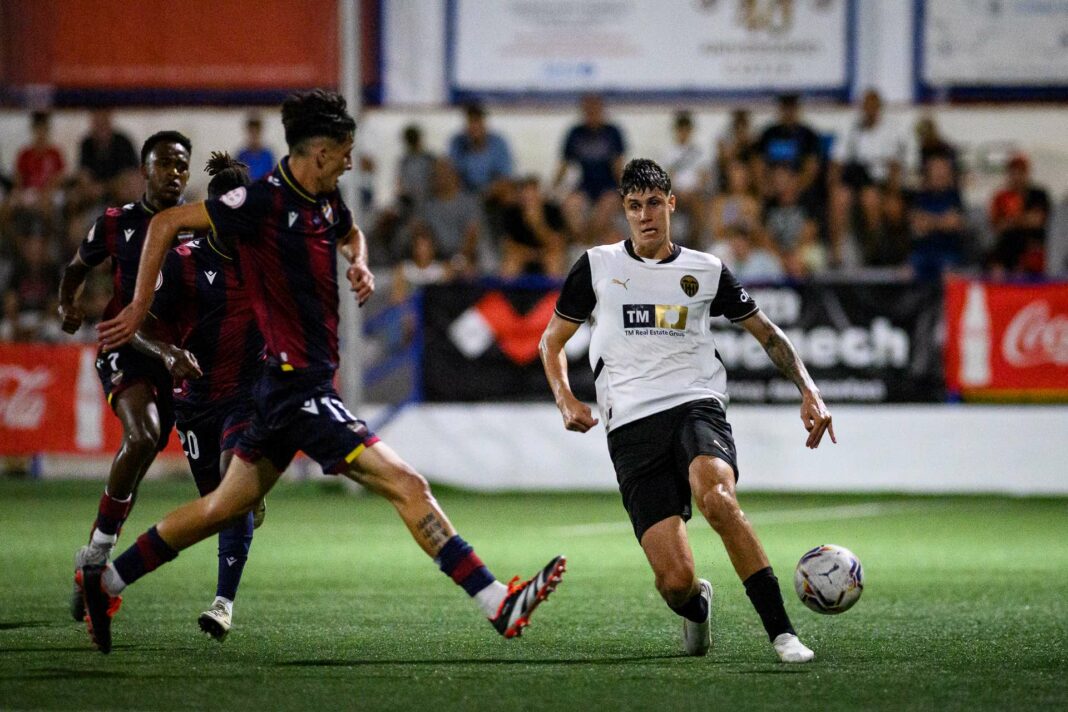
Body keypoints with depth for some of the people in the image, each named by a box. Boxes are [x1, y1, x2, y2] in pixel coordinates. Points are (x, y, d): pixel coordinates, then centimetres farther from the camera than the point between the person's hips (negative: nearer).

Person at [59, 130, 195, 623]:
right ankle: (99, 550, -17)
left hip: (173, 355, 3)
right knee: (142, 435, -30)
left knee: (134, 470, 9)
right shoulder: (116, 224, 3)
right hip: (124, 346, -3)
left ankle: (90, 566, 27)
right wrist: (68, 305, 1)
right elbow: (78, 267, 19)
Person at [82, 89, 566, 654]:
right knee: (406, 485, -13)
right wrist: (139, 310, -12)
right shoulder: (264, 201, -17)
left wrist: (359, 264, 10)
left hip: (290, 387, 10)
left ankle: (104, 582, 27)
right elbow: (166, 223, -12)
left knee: (228, 505, 18)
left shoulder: (325, 200, 9)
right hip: (300, 389, -10)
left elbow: (350, 232, 34)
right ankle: (497, 603, -14)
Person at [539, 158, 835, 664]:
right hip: (631, 428, 0)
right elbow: (552, 340, 20)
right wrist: (565, 399, 3)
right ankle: (697, 608, 25)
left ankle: (782, 633, -31)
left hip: (697, 406, 0)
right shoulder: (596, 266, 12)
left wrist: (808, 390, 10)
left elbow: (766, 332, 22)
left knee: (717, 498, -37)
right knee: (675, 582, -15)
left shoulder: (705, 271, 13)